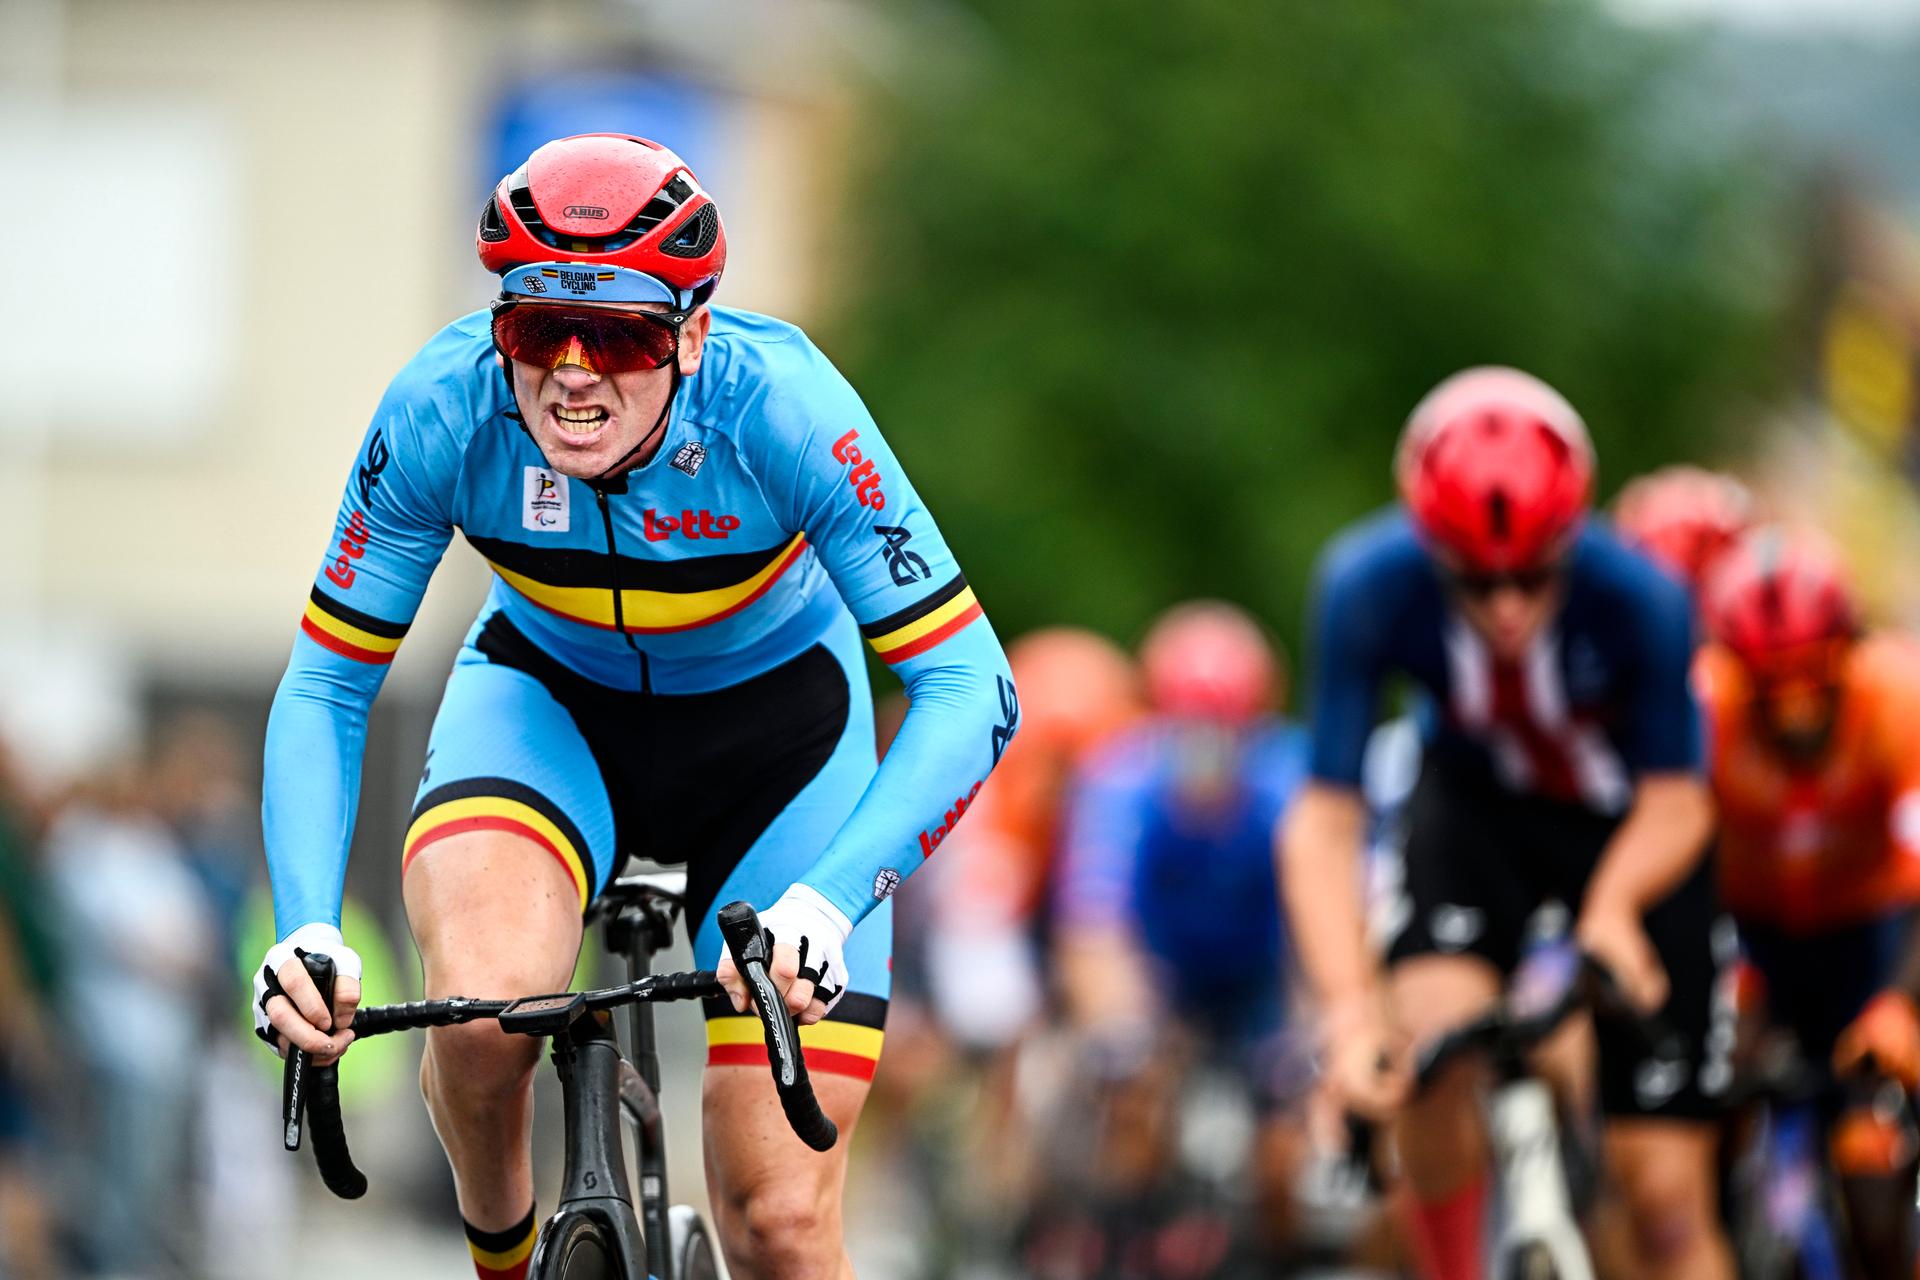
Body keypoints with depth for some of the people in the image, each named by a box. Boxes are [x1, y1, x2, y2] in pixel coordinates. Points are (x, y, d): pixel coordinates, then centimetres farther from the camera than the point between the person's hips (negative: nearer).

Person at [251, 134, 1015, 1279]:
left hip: (771, 716, -1)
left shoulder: (779, 405, -33)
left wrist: (826, 904, -47)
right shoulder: (445, 410, -28)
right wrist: (308, 929, -33)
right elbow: (326, 686, -18)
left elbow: (972, 691, -33)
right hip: (547, 691, 1)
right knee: (480, 1008, -32)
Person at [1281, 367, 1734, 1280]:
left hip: (1631, 834, -1)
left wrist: (1613, 907, -41)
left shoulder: (1640, 597, -34)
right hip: (1478, 804, 1)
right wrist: (1349, 1011, -42)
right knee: (1427, 1040, -30)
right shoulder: (1371, 587, -32)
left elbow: (1676, 796, -20)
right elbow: (1324, 819, -29)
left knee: (1666, 1192, -5)